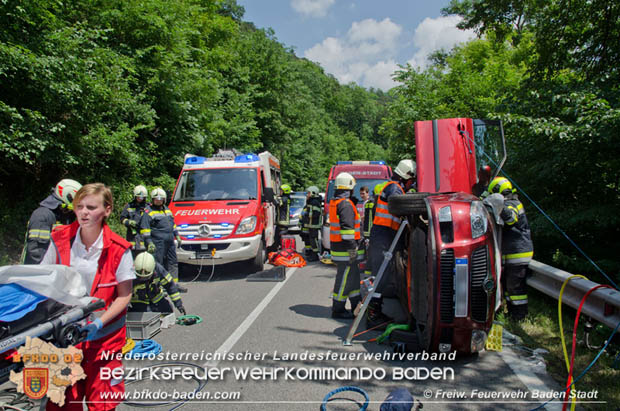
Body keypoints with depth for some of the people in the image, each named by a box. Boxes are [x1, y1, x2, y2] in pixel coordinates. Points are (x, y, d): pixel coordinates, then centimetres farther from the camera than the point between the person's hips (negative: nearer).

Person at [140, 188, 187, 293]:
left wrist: (177, 236, 22)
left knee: (173, 262, 11)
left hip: (170, 241, 7)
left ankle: (174, 283, 19)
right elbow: (144, 228, -10)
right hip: (158, 243, -7)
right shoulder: (148, 211, -4)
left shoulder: (167, 209, 19)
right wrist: (149, 242, -17)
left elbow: (172, 224, 27)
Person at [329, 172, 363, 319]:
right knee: (344, 278, -3)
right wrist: (352, 248, -21)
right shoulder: (346, 204, -17)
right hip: (345, 248, -10)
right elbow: (347, 227, -23)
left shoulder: (334, 202, 15)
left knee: (353, 275, 19)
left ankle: (356, 304, 29)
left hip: (337, 246, 10)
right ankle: (338, 310, 5)